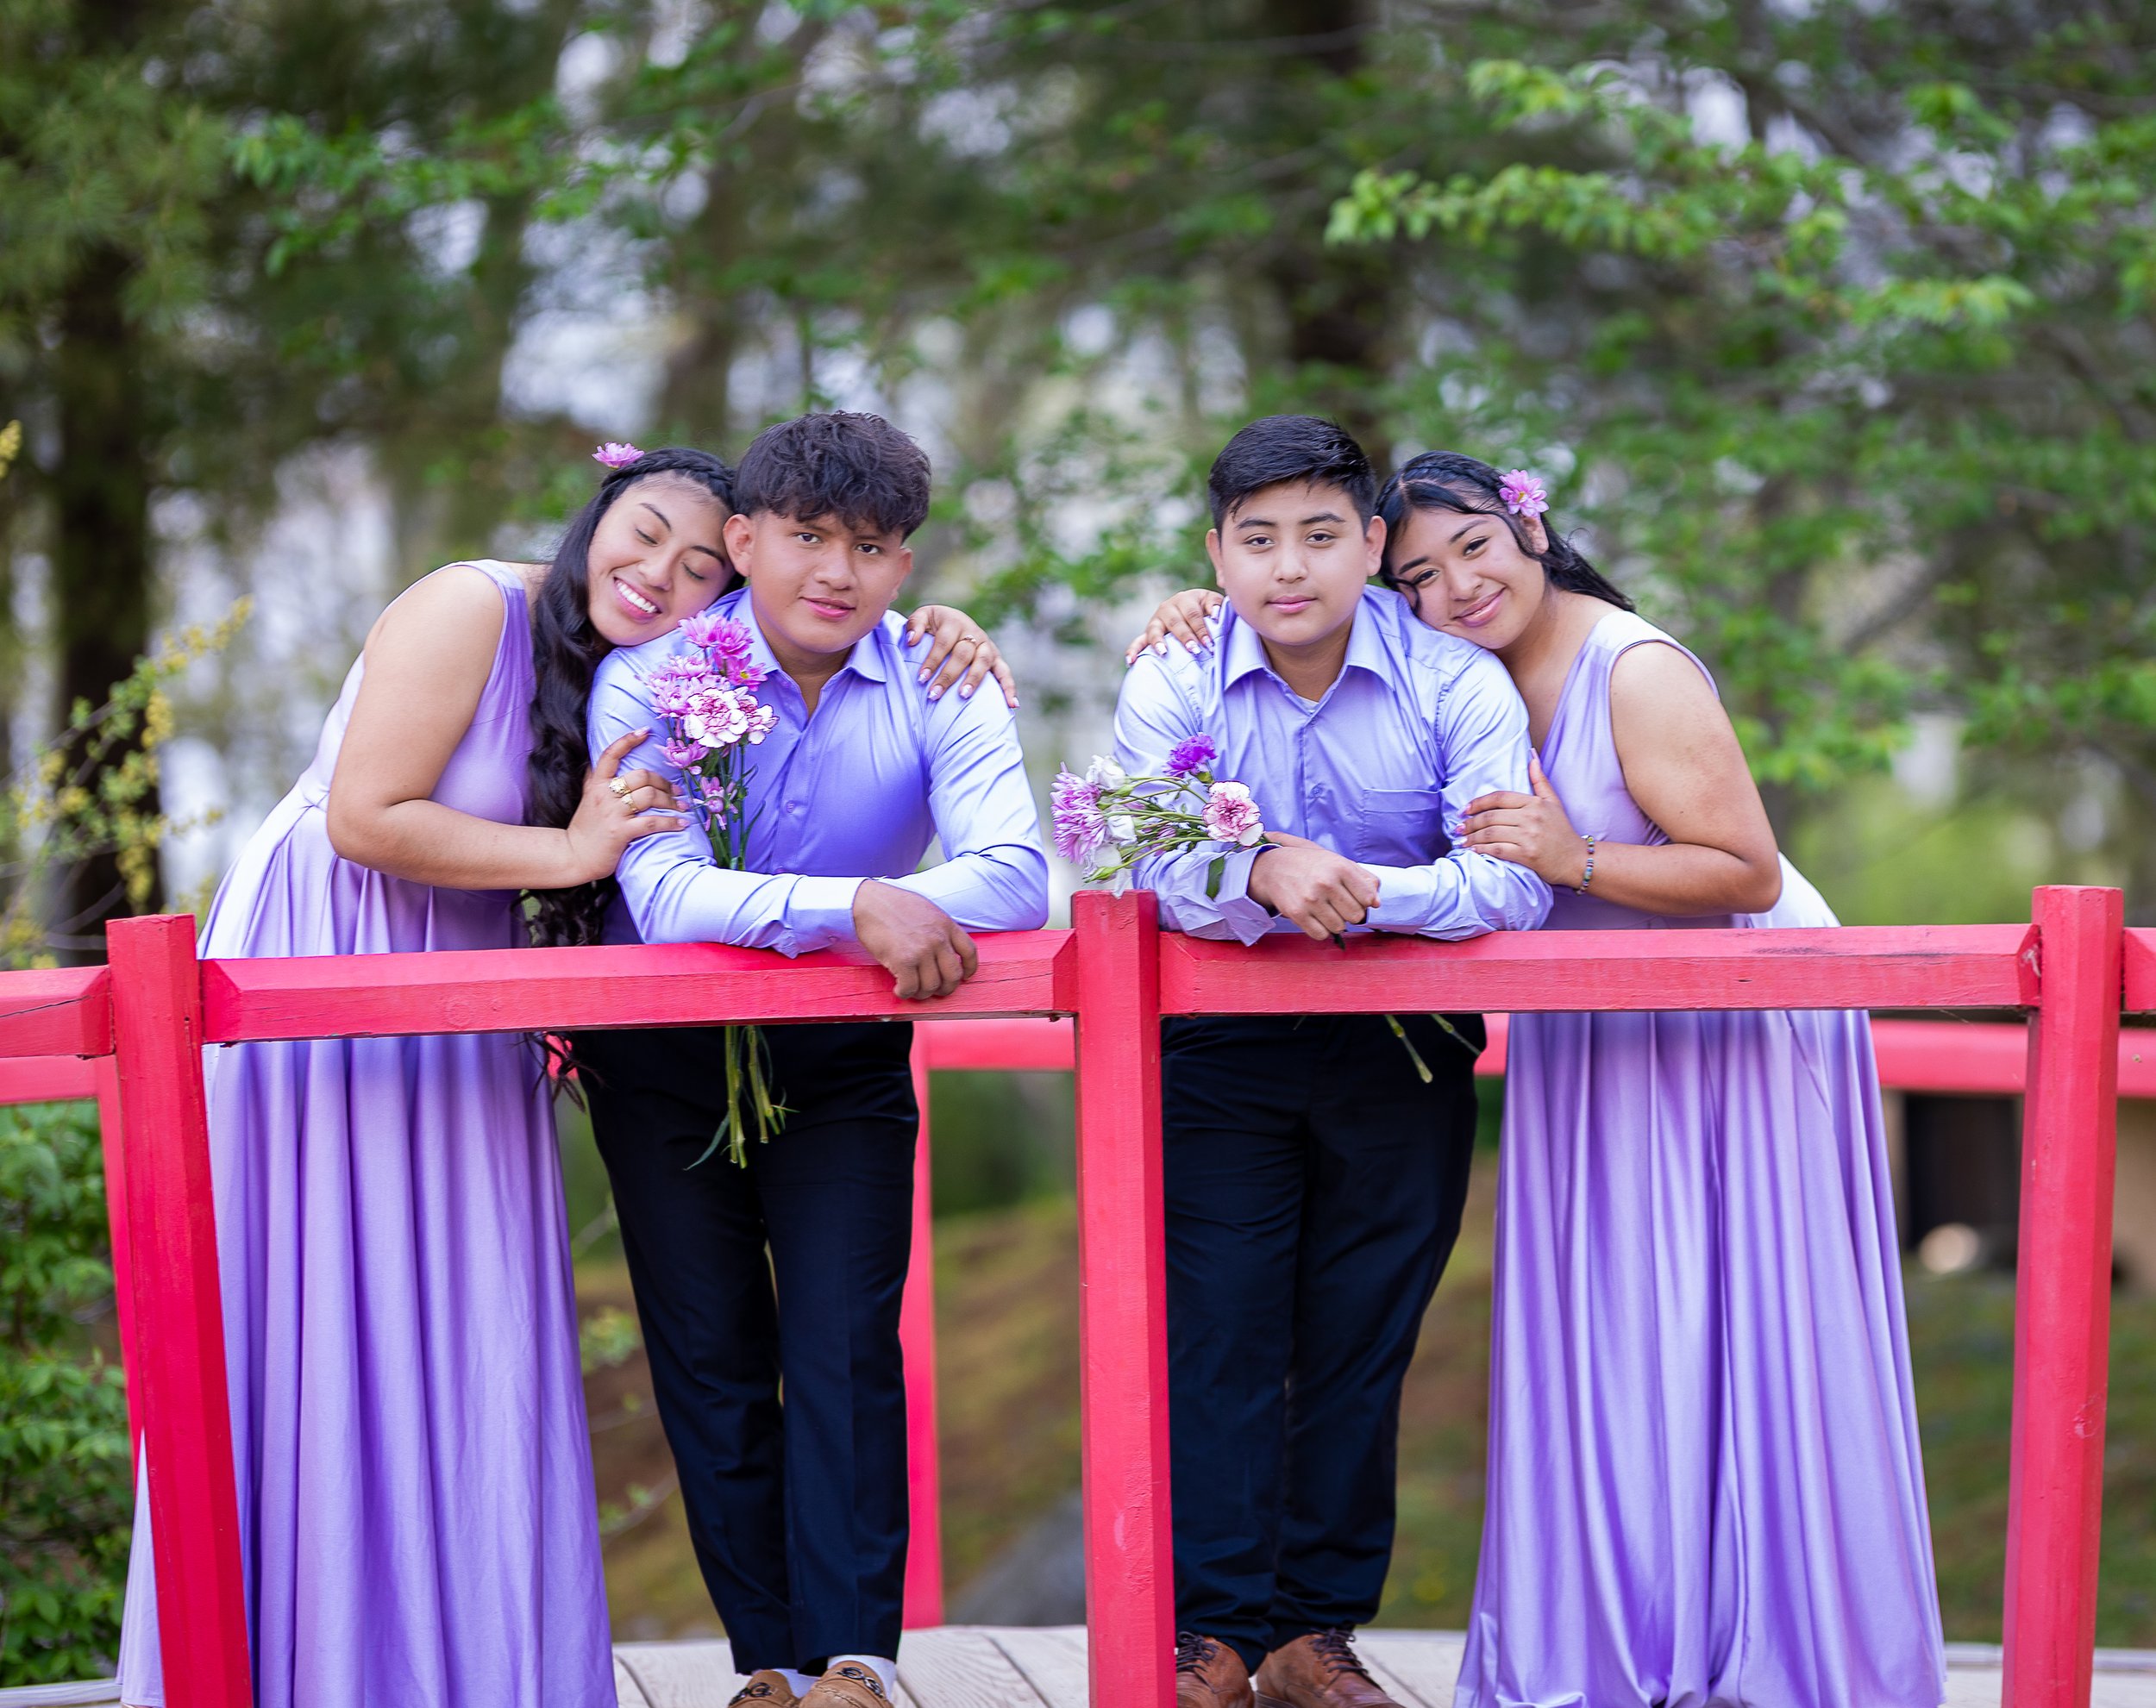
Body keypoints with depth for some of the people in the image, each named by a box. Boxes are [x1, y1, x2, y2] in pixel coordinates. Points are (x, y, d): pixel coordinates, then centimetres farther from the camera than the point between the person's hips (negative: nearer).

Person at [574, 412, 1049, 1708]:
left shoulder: (939, 691, -11)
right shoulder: (651, 681, -16)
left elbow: (1015, 875, -24)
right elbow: (666, 892, -31)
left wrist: (910, 909, -43)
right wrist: (853, 907, -44)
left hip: (844, 1057, 0)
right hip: (665, 1058, 0)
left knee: (846, 1347, -8)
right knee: (710, 1358, 3)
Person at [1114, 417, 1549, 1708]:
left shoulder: (1456, 684, -11)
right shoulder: (1172, 684, -8)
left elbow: (1514, 883, -22)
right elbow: (1143, 868, -21)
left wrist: (1356, 892, -37)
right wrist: (1262, 876, -42)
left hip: (1401, 1061, 0)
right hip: (1220, 1054, 0)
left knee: (1361, 1345, 7)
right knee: (1216, 1337, -1)